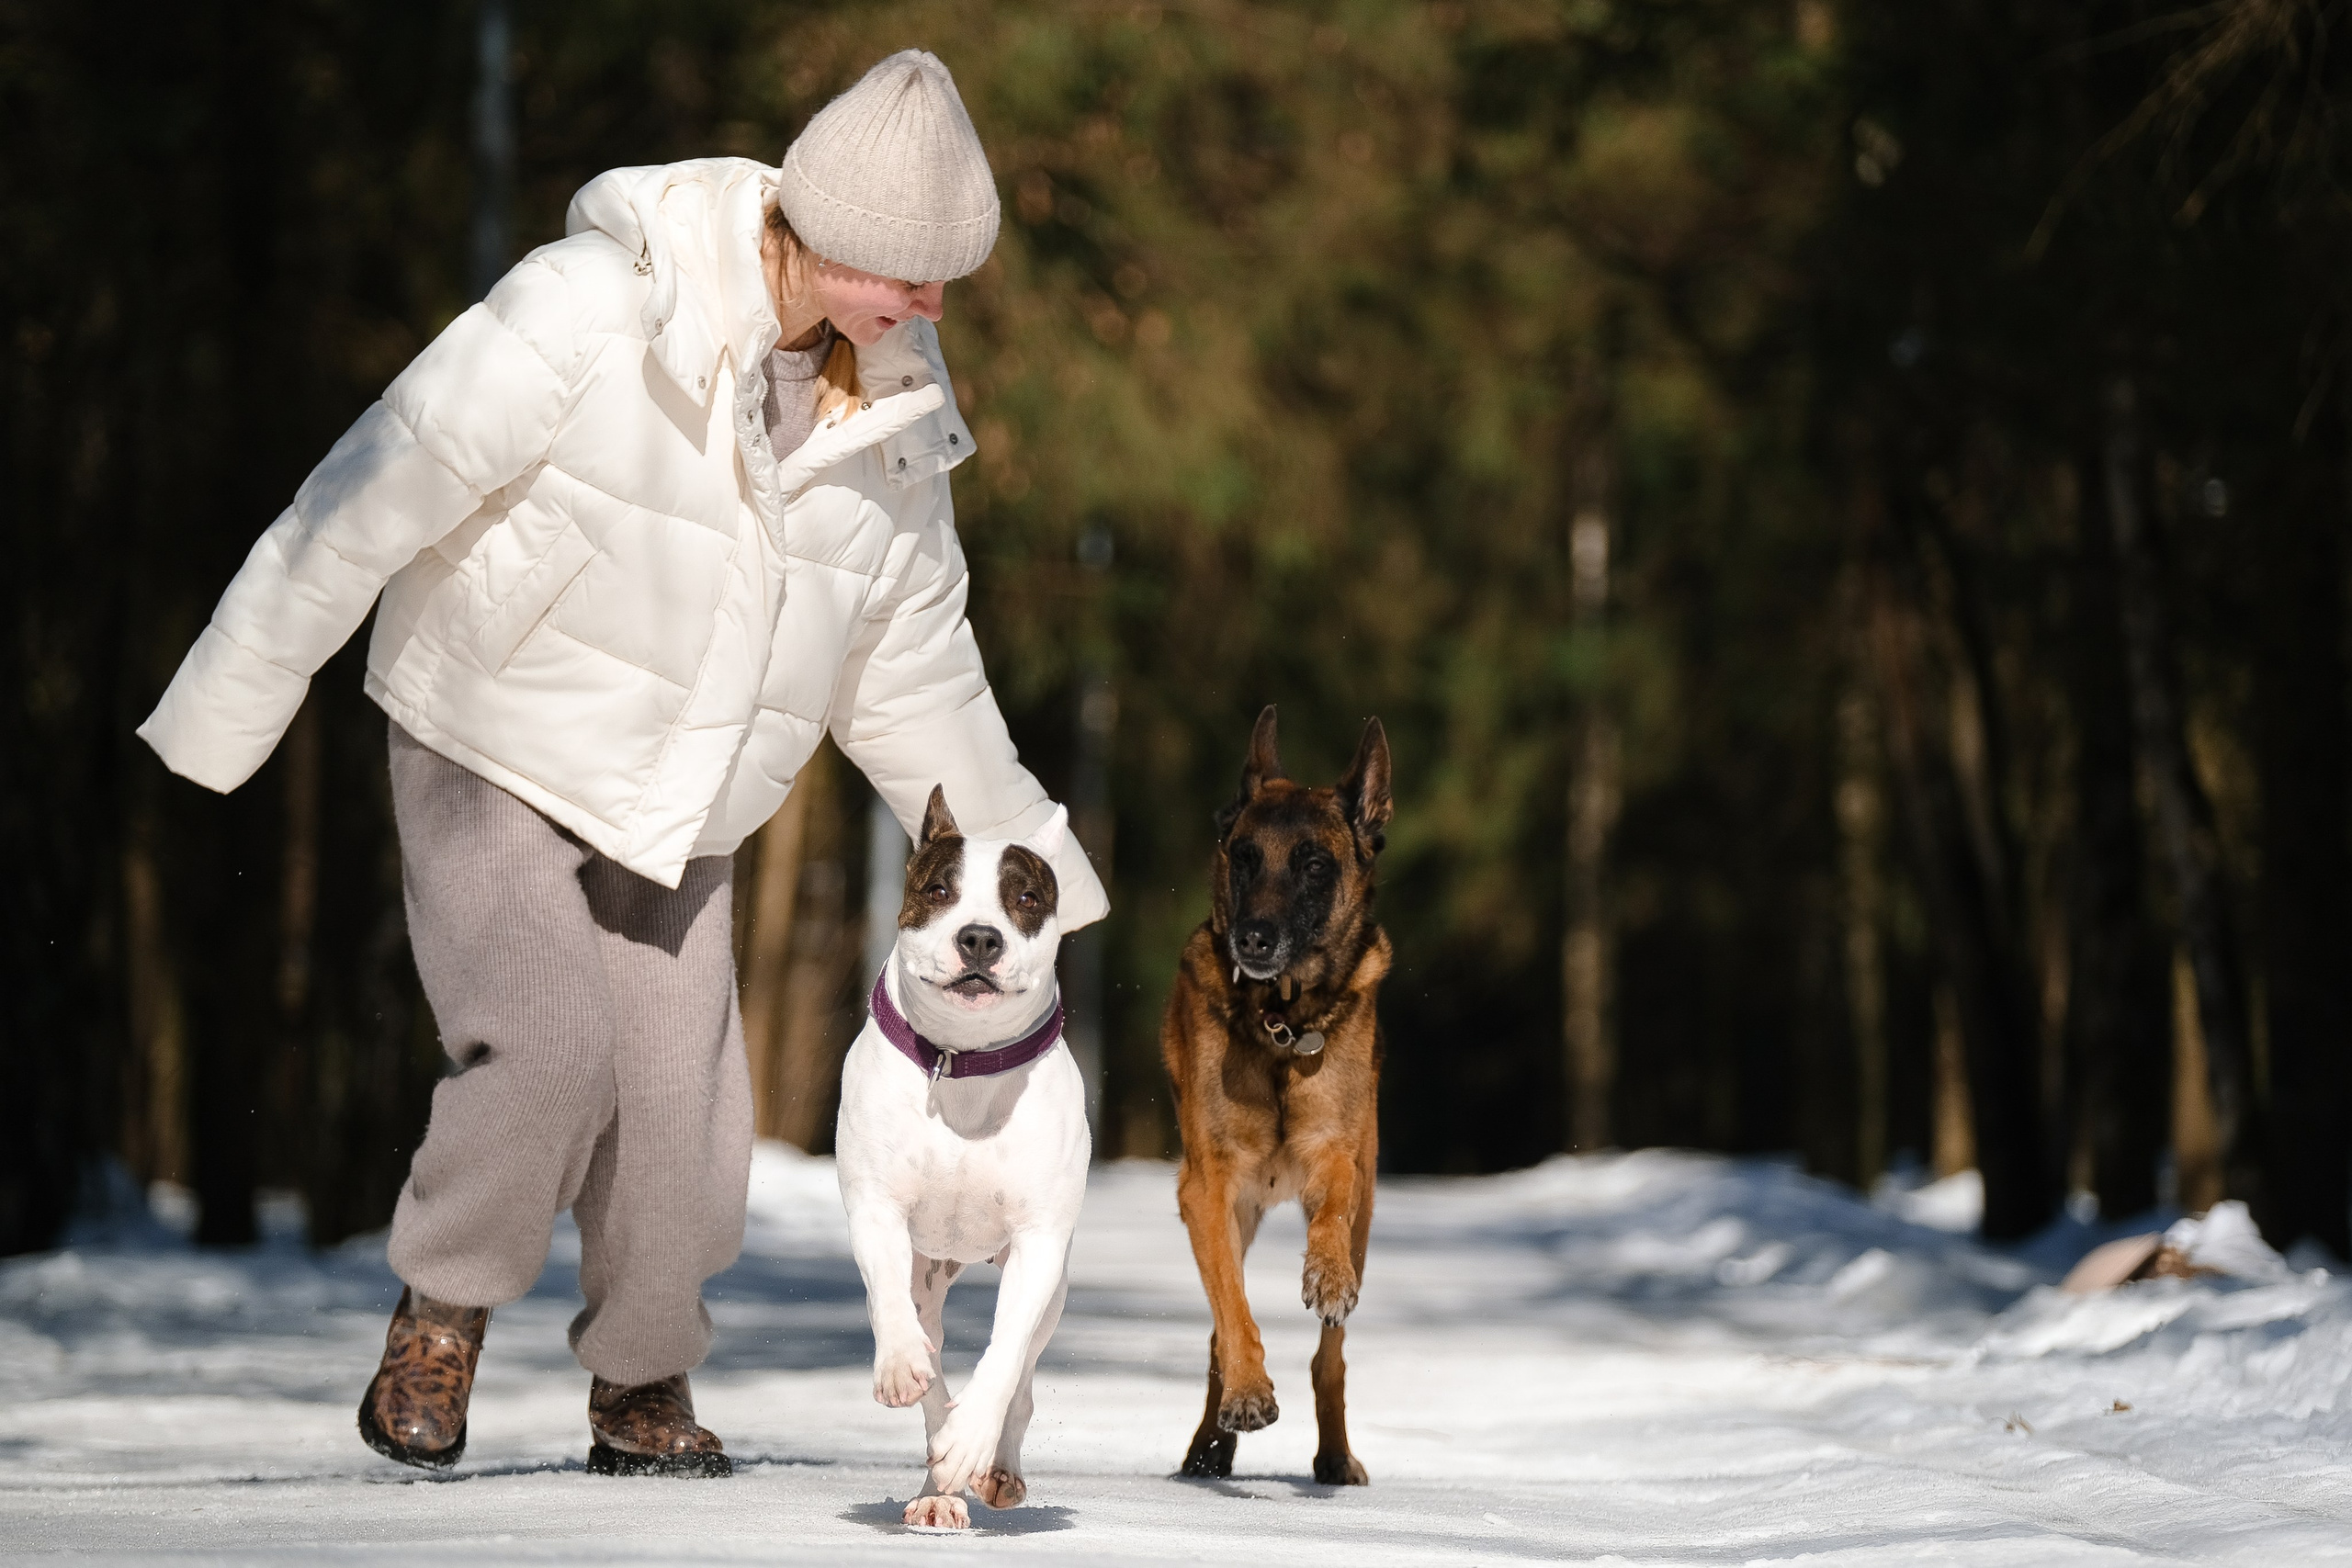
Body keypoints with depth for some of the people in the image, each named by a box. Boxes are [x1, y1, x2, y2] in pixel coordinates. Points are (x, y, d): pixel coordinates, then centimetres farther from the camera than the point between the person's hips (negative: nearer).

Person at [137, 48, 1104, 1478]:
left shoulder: (892, 419, -1)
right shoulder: (597, 313, -22)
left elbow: (916, 674, 12)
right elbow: (374, 500, -19)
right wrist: (227, 709, -18)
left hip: (673, 819, 5)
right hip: (492, 763, -5)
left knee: (680, 1098, -2)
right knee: (547, 1044, -22)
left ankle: (645, 1392, 21)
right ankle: (443, 1310, 3)